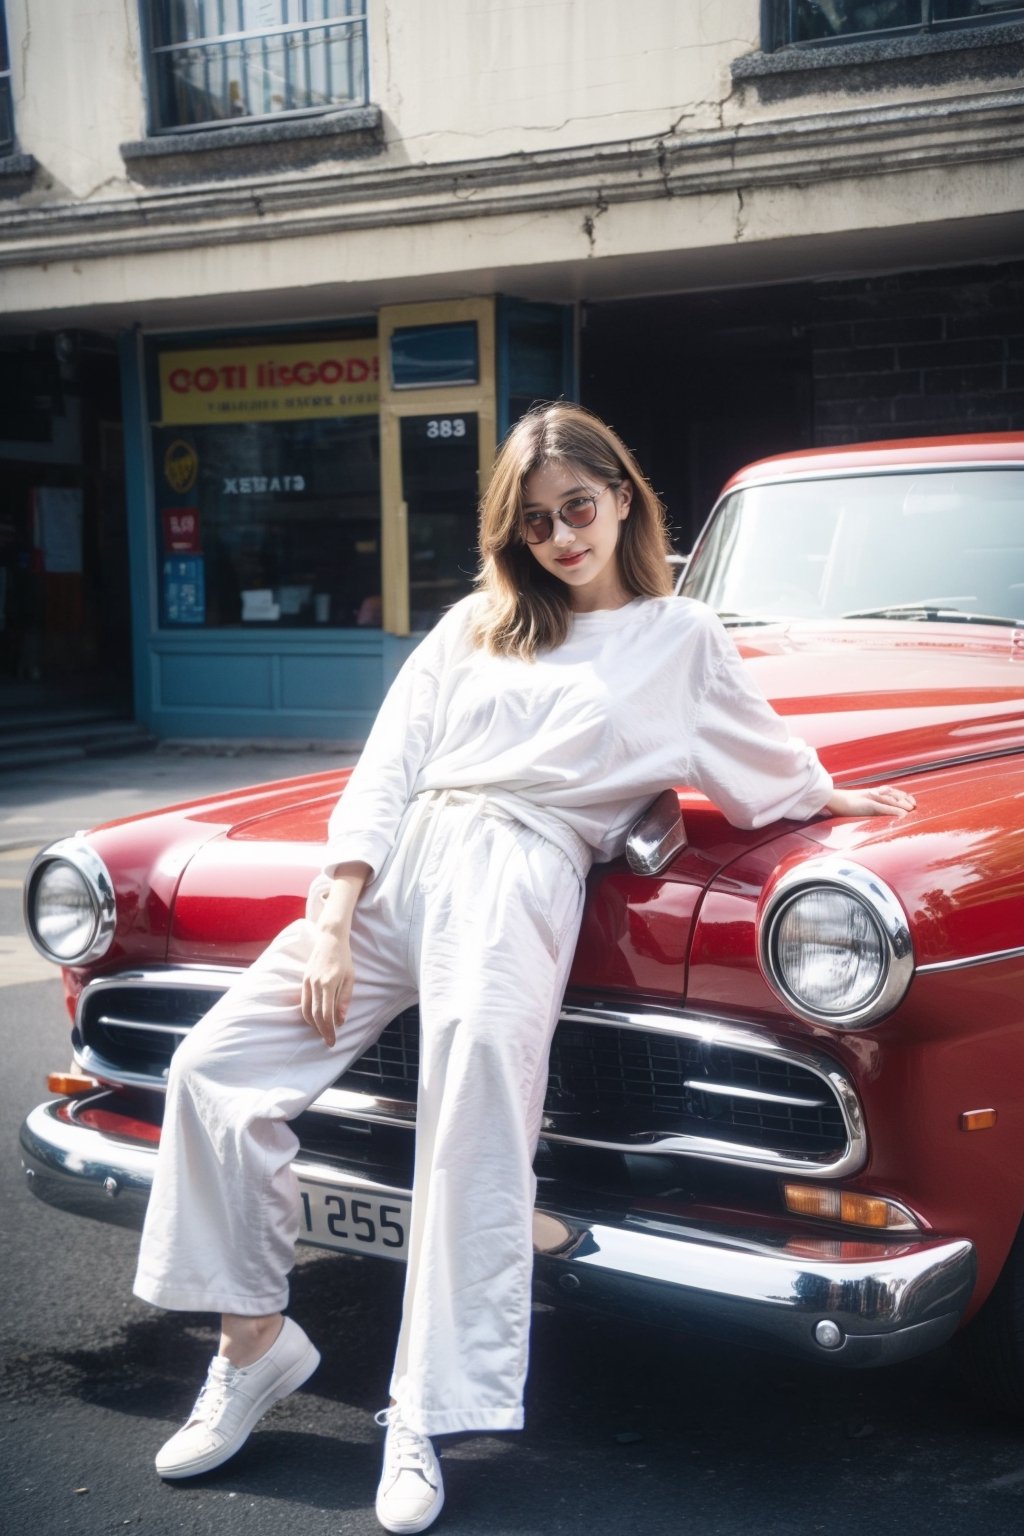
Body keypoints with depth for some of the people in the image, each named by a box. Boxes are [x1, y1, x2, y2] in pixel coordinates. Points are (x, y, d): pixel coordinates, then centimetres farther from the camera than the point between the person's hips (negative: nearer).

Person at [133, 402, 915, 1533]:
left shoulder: (681, 637, 14)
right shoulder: (473, 626, 20)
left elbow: (763, 761, 28)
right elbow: (385, 771, 11)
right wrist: (330, 927, 0)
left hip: (520, 877, -4)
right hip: (395, 862, 4)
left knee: (475, 1130, -25)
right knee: (214, 1070, -9)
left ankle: (422, 1419, -14)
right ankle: (255, 1341, 5)